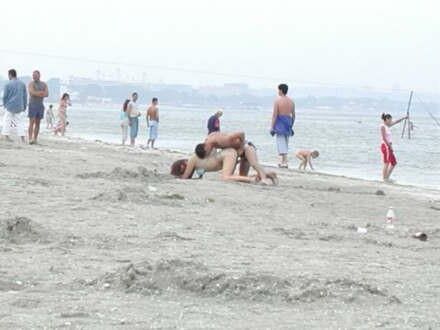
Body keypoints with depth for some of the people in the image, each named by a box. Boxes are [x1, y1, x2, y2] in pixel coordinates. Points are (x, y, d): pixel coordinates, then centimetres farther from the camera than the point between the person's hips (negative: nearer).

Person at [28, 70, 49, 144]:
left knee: (37, 123, 4)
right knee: (31, 123, -13)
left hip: (40, 106, 5)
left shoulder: (44, 84, 9)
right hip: (32, 105, -5)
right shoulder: (31, 84, -5)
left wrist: (37, 93, -17)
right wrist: (42, 92, -13)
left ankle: (35, 139, 6)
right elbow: (33, 93, -22)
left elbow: (46, 94, -5)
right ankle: (30, 139, -19)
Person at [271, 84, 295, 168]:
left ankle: (285, 162, -12)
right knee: (285, 143, 16)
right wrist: (291, 125, 22)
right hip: (288, 122, 6)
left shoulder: (278, 101, -10)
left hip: (280, 122, -6)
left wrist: (272, 127, -9)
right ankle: (283, 161, 20)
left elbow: (275, 115, -12)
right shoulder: (291, 101, 8)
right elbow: (293, 115, 12)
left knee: (281, 143, -5)